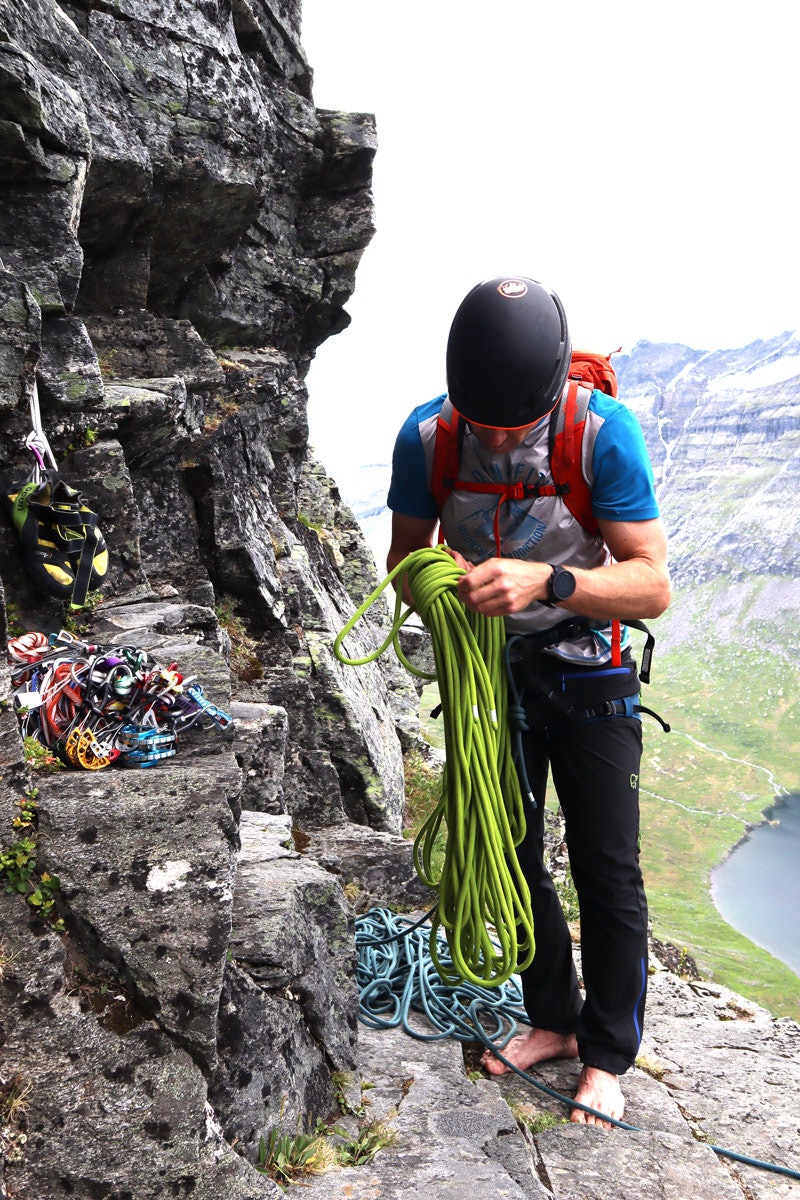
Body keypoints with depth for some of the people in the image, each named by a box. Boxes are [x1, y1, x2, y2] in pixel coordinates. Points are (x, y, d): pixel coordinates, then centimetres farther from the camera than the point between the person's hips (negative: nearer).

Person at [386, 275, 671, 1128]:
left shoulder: (603, 432, -24)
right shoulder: (426, 436, -15)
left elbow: (653, 586, -25)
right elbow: (403, 558, -4)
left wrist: (547, 582, -41)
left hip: (588, 673, -3)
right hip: (488, 666, 3)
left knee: (606, 870, 2)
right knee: (512, 857, 13)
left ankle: (607, 1055, 24)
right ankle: (554, 1019, 35)